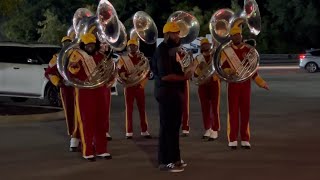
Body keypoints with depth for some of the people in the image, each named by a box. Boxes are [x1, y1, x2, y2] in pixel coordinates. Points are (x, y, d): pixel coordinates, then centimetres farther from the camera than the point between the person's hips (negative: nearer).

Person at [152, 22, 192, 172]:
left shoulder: (172, 49, 16)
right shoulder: (162, 51, -16)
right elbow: (165, 75, -25)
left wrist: (185, 74, 8)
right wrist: (184, 77, -19)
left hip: (175, 91, 10)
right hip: (167, 93, -10)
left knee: (174, 126, 15)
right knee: (167, 127, -6)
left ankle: (173, 158, 24)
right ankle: (165, 162, 0)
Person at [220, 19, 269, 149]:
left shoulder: (248, 49, 5)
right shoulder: (226, 51, 0)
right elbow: (223, 67, -4)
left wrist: (261, 83, 6)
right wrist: (229, 71, -26)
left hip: (246, 84, 2)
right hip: (233, 84, -2)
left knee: (245, 111, 3)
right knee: (233, 111, -2)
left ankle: (245, 139, 8)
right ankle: (233, 140, 2)